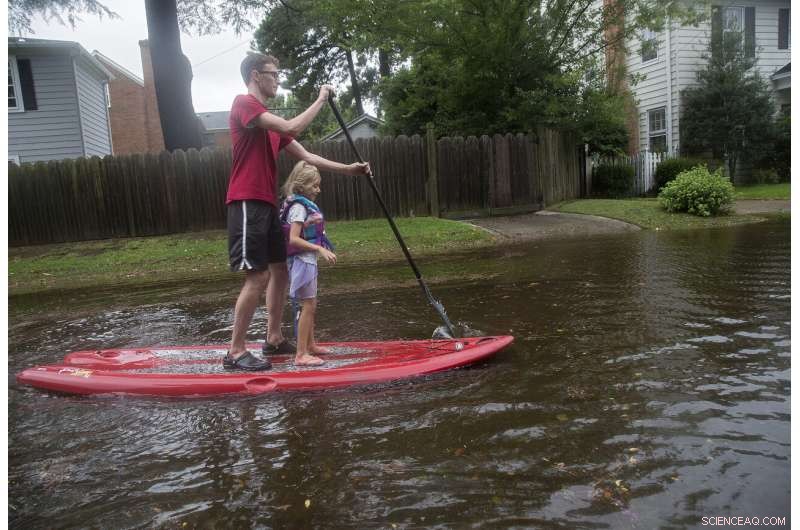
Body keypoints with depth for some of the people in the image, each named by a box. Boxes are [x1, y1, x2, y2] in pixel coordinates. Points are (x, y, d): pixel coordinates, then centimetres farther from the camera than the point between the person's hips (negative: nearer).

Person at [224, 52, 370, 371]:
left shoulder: (270, 121, 21)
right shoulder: (244, 103, -7)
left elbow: (305, 156, 19)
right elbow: (291, 129, -20)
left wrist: (348, 169, 14)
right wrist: (321, 100, -7)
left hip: (266, 204, 10)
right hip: (247, 202, -10)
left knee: (280, 270, 13)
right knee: (258, 276, -12)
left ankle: (274, 339, 25)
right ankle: (235, 352, -2)